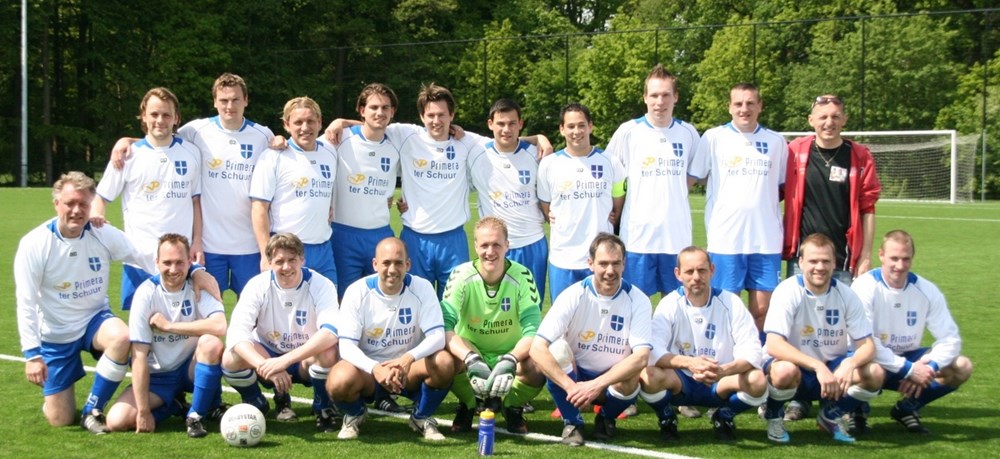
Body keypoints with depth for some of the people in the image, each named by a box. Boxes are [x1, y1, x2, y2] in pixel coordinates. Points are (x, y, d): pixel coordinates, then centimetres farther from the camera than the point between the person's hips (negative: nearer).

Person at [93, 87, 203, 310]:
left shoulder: (191, 153, 8)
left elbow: (196, 200, 12)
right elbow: (102, 197, 7)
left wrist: (197, 242, 4)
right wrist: (95, 218, -15)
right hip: (140, 257, -1)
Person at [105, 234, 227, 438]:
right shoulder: (147, 293, -14)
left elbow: (219, 327, -31)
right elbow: (139, 354, -17)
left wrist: (168, 325, -27)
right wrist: (143, 411, -20)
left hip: (190, 368, 0)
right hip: (157, 376, 0)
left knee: (212, 343, -32)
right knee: (117, 421, -20)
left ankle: (196, 416, -14)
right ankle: (172, 405, 9)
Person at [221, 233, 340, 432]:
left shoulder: (321, 285, -19)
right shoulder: (258, 285, -15)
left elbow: (330, 332, -35)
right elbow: (236, 333, -25)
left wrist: (286, 360, -46)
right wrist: (264, 366, -44)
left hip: (307, 360, -1)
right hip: (268, 355, 2)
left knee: (328, 353, -36)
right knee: (231, 359, -29)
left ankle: (323, 408, -6)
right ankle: (257, 405, 2)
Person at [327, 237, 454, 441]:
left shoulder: (422, 288, -10)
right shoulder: (357, 291, -12)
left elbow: (437, 336, -18)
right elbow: (347, 345, -16)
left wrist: (409, 358, -39)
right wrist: (375, 368, -36)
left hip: (409, 371, 1)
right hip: (368, 369, -1)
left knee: (444, 362, -29)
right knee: (339, 383, -33)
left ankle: (422, 417, 1)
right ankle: (355, 415, 6)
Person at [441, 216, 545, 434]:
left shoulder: (522, 276, -14)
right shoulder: (462, 275, -15)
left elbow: (532, 330, -20)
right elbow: (445, 326, -24)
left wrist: (510, 360, -40)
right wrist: (471, 359, -42)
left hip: (510, 353, 0)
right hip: (472, 351, 0)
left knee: (536, 370, -32)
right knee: (451, 358, -35)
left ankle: (512, 406, 4)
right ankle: (467, 406, 0)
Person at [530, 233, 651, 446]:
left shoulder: (637, 300, -14)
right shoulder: (574, 296, -17)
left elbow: (641, 357, -24)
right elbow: (537, 348, -24)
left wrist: (596, 385, -34)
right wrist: (570, 386, -35)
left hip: (613, 380, 0)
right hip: (574, 375, 0)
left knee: (631, 380, -33)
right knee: (556, 350, -30)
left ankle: (606, 417, 4)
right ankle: (572, 422, -7)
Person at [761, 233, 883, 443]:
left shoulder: (845, 295, -6)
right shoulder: (788, 291, -18)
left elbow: (867, 345, -7)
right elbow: (773, 345, -28)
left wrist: (850, 364, -31)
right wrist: (817, 367, -40)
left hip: (831, 368, 4)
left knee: (875, 373, -22)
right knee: (784, 371, -39)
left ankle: (831, 414, 6)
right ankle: (774, 416, -3)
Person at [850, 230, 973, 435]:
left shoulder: (926, 290, -5)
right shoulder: (865, 287, -19)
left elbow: (950, 338, -5)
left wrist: (928, 368, -24)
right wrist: (909, 369, -28)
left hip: (908, 358, 5)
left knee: (962, 368, -14)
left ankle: (907, 408, 7)